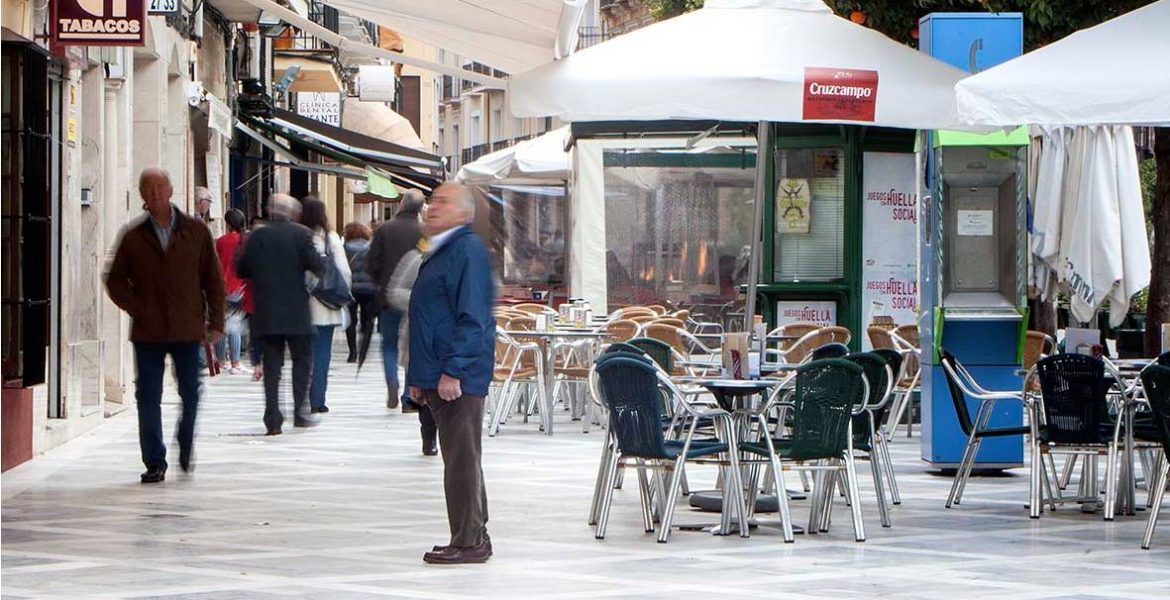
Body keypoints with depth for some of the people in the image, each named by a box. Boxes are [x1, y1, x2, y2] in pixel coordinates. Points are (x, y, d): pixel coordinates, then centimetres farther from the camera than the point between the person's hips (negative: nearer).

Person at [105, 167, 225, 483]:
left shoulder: (196, 232, 3)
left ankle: (186, 446, 29)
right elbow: (115, 280, 8)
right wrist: (135, 308, -6)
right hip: (148, 332, 0)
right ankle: (154, 462, 6)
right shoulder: (133, 236, 2)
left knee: (190, 393, 6)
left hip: (188, 329, 0)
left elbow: (214, 279, 6)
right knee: (148, 397, 0)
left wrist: (215, 321, 1)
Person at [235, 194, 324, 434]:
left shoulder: (256, 236, 3)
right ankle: (300, 412, 6)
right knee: (302, 360, 11)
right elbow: (317, 266, -13)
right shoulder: (301, 234, -5)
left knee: (272, 363, 5)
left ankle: (273, 417, -1)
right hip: (296, 313, -2)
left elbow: (241, 270, 5)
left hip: (265, 313, 2)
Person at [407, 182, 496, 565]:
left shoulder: (467, 251, -13)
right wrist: (419, 378, 22)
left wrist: (452, 371, -23)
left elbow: (472, 318, -20)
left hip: (459, 379, -10)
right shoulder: (439, 253, 19)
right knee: (458, 460, 14)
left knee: (462, 460, -6)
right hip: (439, 379, 10)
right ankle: (471, 538, 21)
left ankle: (469, 543, -2)